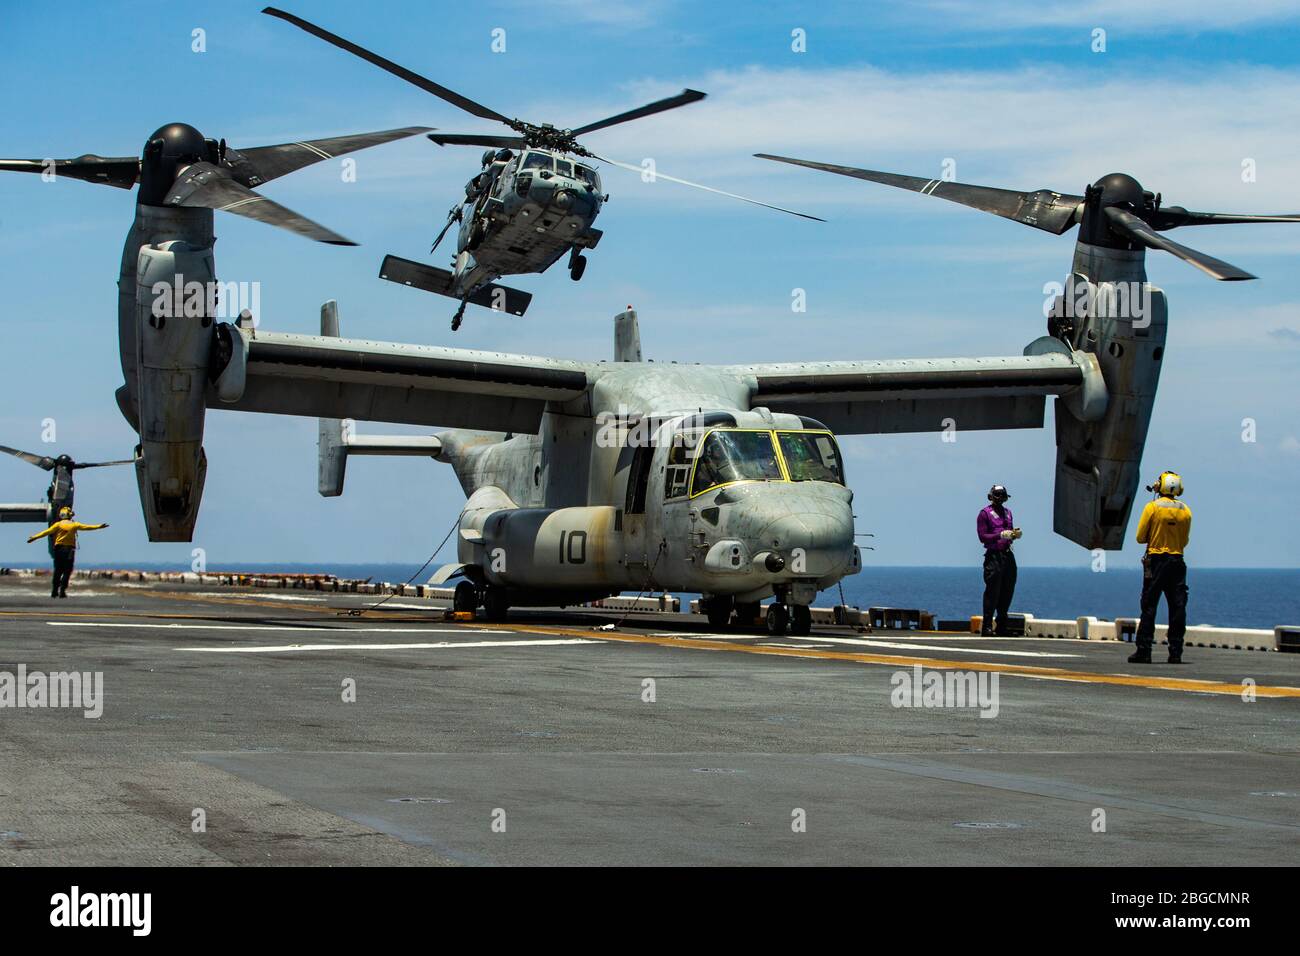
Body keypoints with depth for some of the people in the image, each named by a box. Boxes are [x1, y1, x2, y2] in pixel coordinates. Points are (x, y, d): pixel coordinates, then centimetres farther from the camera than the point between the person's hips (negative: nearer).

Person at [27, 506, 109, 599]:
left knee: (58, 571, 10)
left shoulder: (58, 524, 0)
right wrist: (99, 526, 14)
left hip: (59, 549, 1)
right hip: (69, 550, -1)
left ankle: (54, 591, 8)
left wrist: (34, 537, -4)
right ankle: (62, 591, -8)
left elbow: (47, 532, -5)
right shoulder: (74, 525, 2)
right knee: (67, 572, 1)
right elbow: (87, 527, 5)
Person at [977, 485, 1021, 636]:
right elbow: (983, 537, -9)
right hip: (993, 556, -7)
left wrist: (1015, 533, 4)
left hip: (1008, 555, 7)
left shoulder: (1007, 512, 20)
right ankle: (986, 627, -7)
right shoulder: (985, 513, -1)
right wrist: (1001, 535, -20)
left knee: (1007, 593, 7)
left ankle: (1002, 627, 15)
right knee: (992, 592, -9)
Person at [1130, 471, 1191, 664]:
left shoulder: (1152, 507, -7)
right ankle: (1176, 652, 2)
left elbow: (1140, 538, -5)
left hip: (1155, 561, -2)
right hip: (1177, 561, 2)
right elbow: (1185, 541, 9)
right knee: (1177, 608, 5)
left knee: (1149, 607, 1)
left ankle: (1144, 650, -2)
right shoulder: (1185, 510, 2)